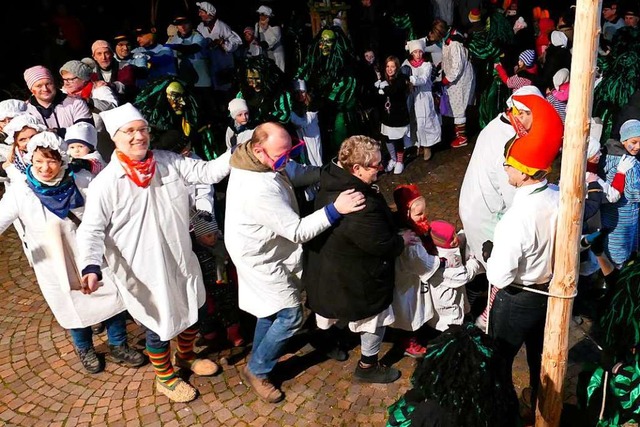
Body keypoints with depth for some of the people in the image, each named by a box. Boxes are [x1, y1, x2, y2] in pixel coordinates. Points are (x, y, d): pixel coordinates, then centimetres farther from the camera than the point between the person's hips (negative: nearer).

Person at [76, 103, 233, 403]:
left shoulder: (168, 162, -5)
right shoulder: (105, 183, -17)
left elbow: (207, 172, -8)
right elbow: (91, 229, -14)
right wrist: (90, 266, -30)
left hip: (181, 260, 5)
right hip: (144, 270, -5)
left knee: (191, 311, 24)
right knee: (159, 325, 13)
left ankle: (186, 356, 54)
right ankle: (165, 378, 42)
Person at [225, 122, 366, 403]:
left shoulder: (263, 160, -11)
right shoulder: (259, 190, -38)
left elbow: (298, 173, 1)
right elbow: (298, 231, -33)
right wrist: (335, 209, -39)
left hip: (264, 250, 9)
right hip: (261, 258, -9)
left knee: (272, 307, 25)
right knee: (290, 315, -1)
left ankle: (261, 353, 46)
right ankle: (256, 371, 17)